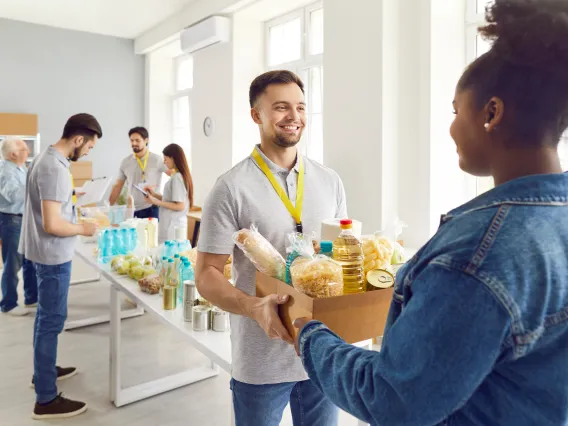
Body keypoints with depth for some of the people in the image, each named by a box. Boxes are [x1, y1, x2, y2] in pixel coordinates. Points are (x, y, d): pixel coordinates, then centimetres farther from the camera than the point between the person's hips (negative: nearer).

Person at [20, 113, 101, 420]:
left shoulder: (48, 158, 7)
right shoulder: (55, 169, -25)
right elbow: (52, 224, -27)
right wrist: (84, 229, -14)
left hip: (48, 252, 10)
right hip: (53, 255, -10)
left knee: (46, 316, 22)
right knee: (51, 320, -2)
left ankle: (44, 370, 39)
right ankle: (46, 399, 9)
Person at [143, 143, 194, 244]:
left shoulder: (177, 177, -16)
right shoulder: (182, 175, 11)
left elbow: (179, 206, -19)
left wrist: (155, 202, -16)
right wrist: (154, 194, 14)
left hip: (173, 226, -9)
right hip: (176, 224, 9)